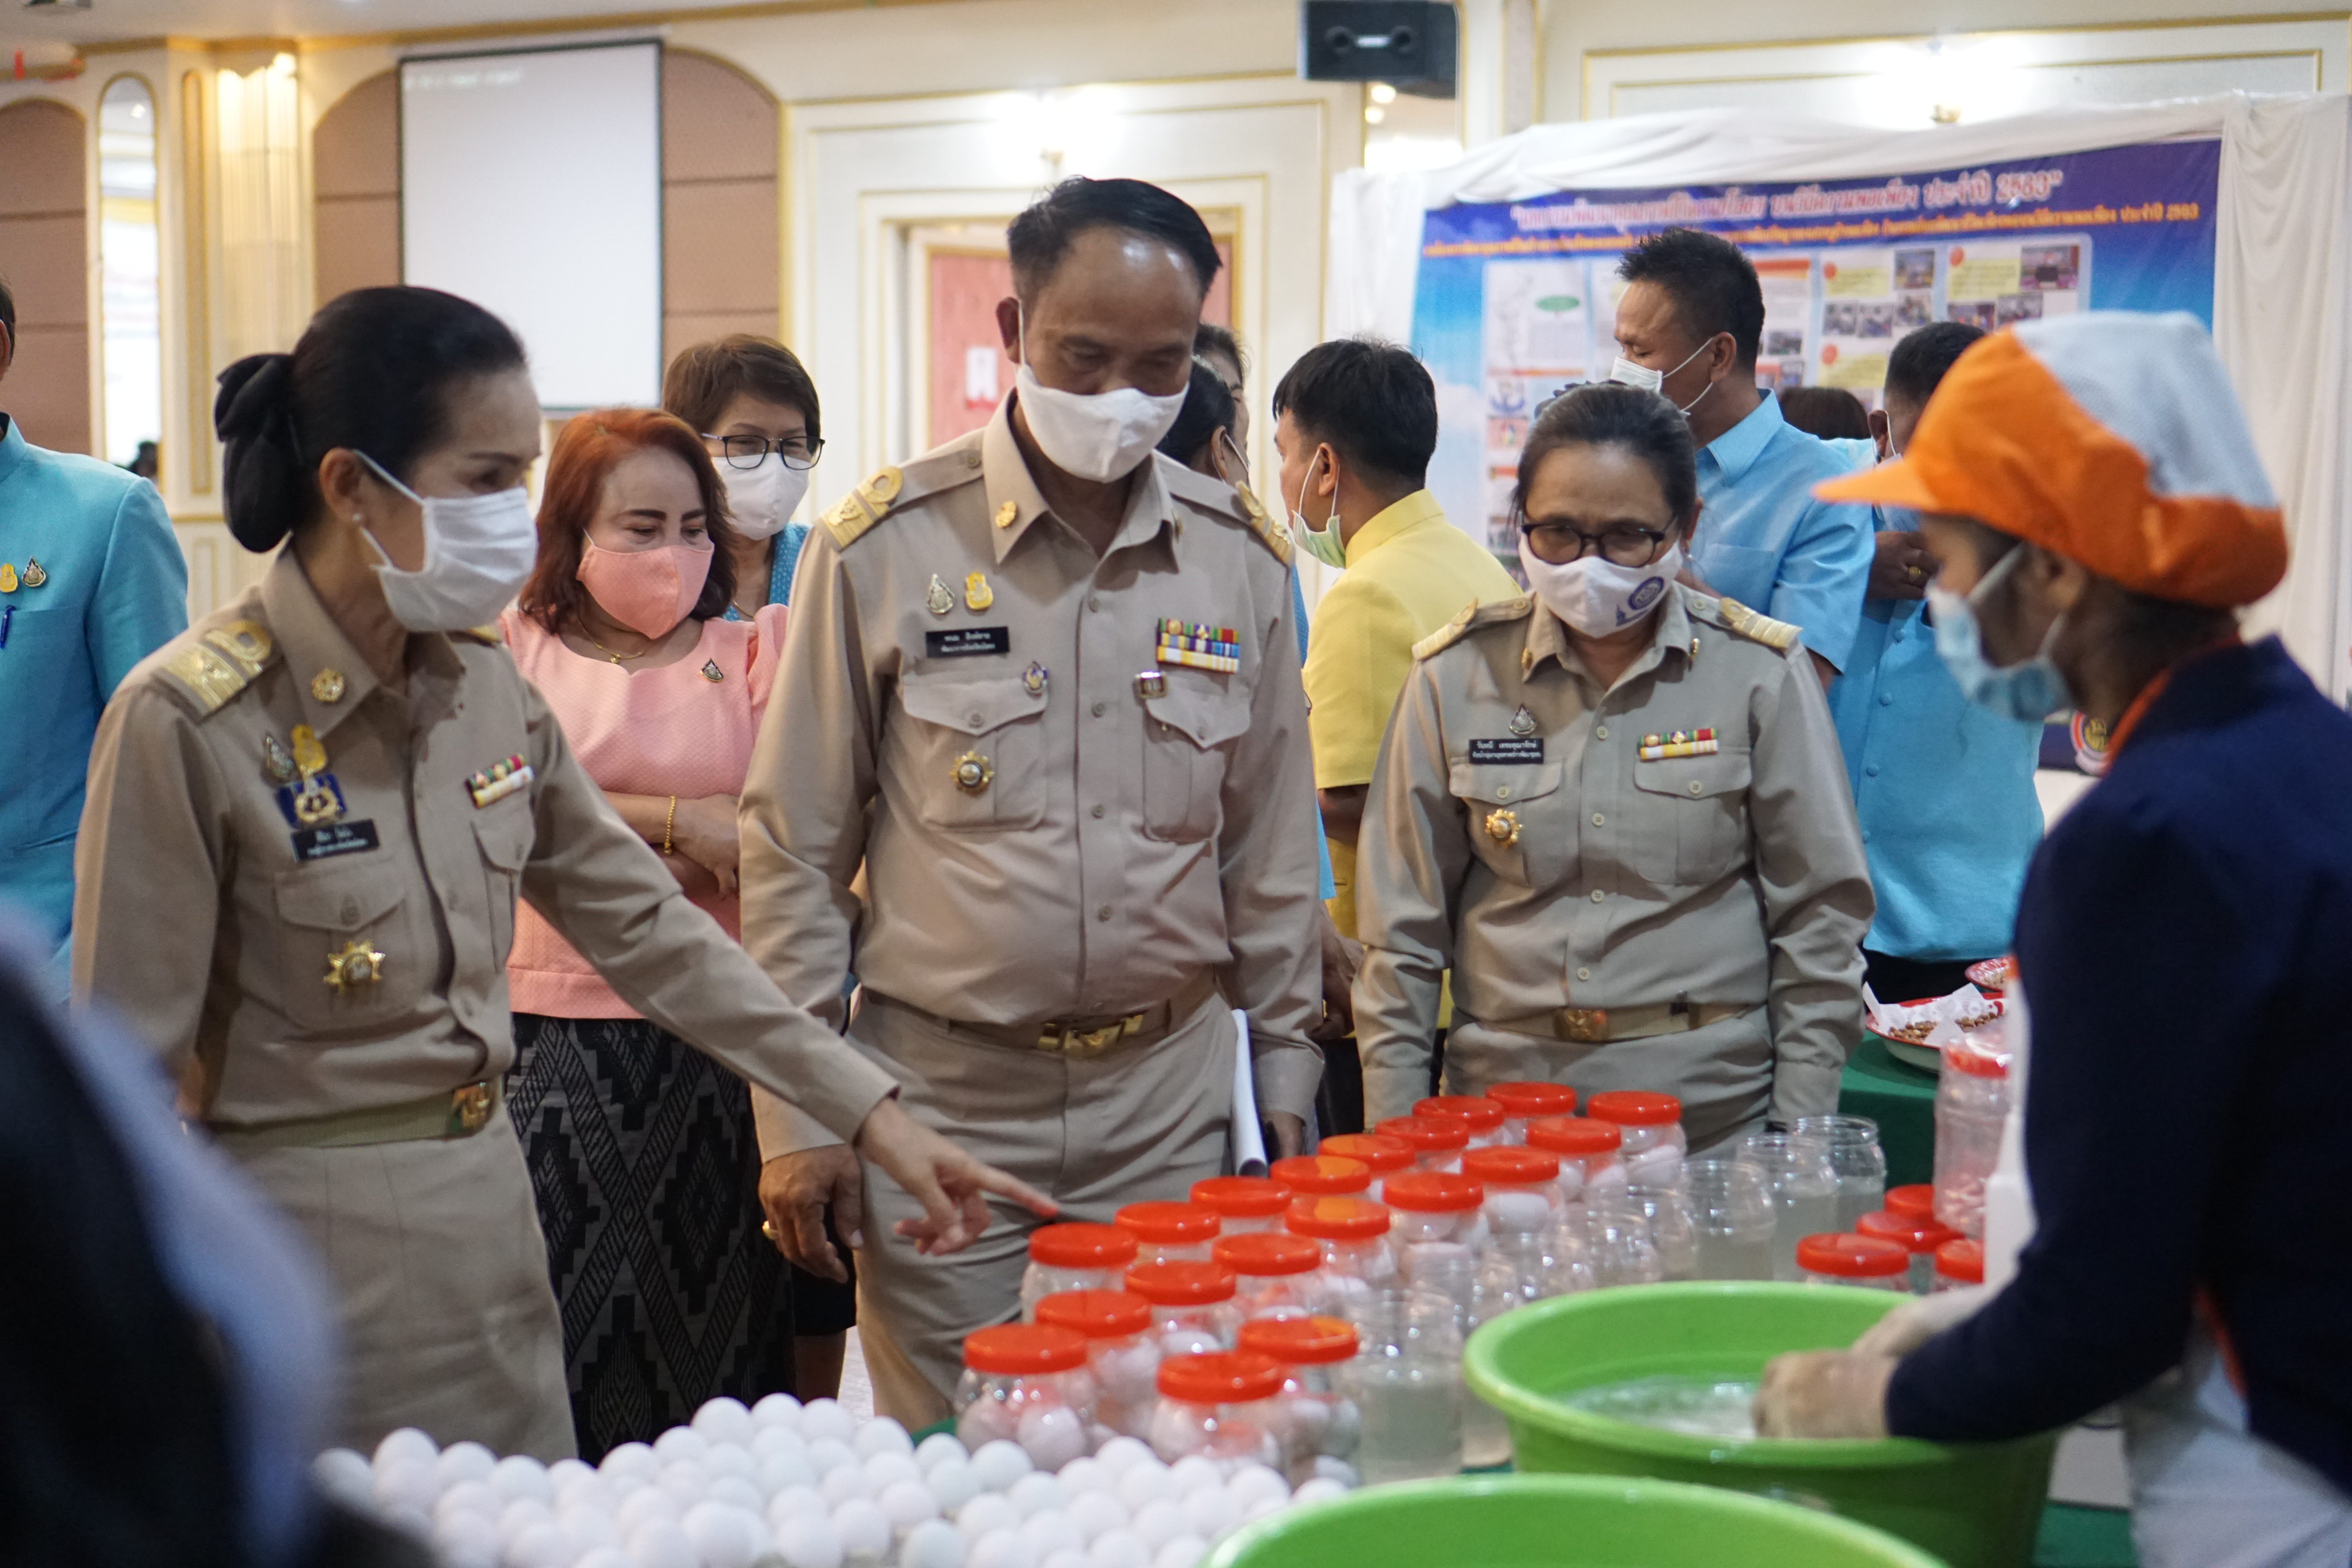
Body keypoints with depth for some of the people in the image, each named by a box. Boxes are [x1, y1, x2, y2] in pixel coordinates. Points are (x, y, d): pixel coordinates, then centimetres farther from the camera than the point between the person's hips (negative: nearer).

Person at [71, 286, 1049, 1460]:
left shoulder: (487, 687, 2)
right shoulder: (184, 723, -17)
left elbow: (642, 924, 8)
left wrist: (872, 1113, 3)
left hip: (490, 1219, 6)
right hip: (305, 1259, -6)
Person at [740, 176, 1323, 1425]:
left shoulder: (1238, 557, 3)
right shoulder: (885, 547, -6)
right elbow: (795, 848, -1)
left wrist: (1284, 1070, 11)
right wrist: (797, 1114, -3)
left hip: (1170, 1099, 3)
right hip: (942, 1097, -2)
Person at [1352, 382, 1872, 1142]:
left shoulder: (1760, 674, -1)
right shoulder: (1457, 675, 2)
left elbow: (1820, 917, 3)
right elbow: (1404, 929, 6)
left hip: (1714, 1109, -1)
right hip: (1502, 1107, 1)